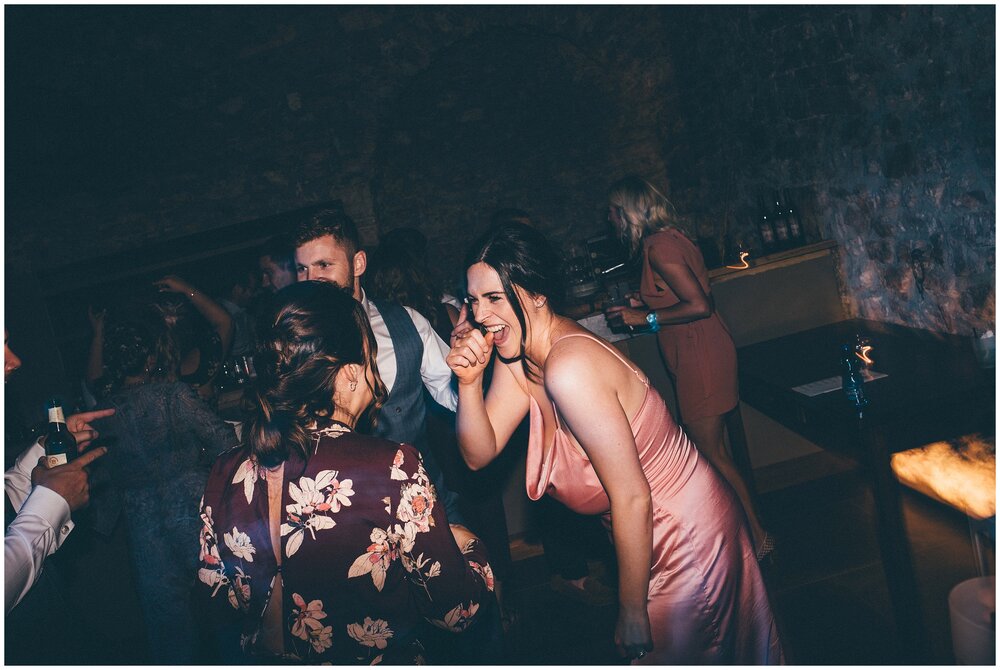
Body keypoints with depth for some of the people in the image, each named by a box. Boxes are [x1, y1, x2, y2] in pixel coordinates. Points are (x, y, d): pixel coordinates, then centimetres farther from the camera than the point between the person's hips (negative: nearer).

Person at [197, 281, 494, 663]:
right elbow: (457, 610, -18)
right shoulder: (394, 467, -25)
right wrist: (465, 544, 0)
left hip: (272, 659, 5)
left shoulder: (226, 474, -11)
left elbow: (220, 610, 1)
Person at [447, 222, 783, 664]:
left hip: (688, 540, -9)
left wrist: (633, 612, -19)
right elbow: (479, 454, -4)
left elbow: (632, 499, -29)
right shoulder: (517, 358, -5)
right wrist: (469, 382, -20)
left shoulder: (568, 367, -32)